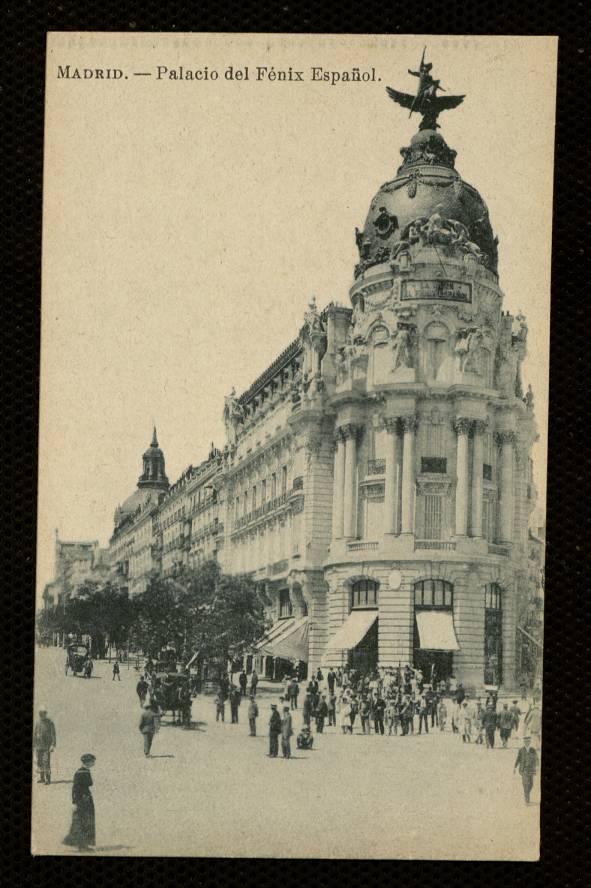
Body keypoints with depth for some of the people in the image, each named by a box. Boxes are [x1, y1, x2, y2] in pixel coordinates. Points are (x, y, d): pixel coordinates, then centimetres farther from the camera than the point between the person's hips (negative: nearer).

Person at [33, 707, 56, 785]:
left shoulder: (50, 723, -7)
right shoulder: (37, 723, 8)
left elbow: (53, 735, -10)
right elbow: (34, 735, 12)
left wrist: (53, 745, -20)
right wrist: (33, 746, 8)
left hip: (47, 746, -5)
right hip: (39, 746, 5)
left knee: (46, 762, -11)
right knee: (39, 762, 7)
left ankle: (48, 779, -9)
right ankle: (41, 778, 17)